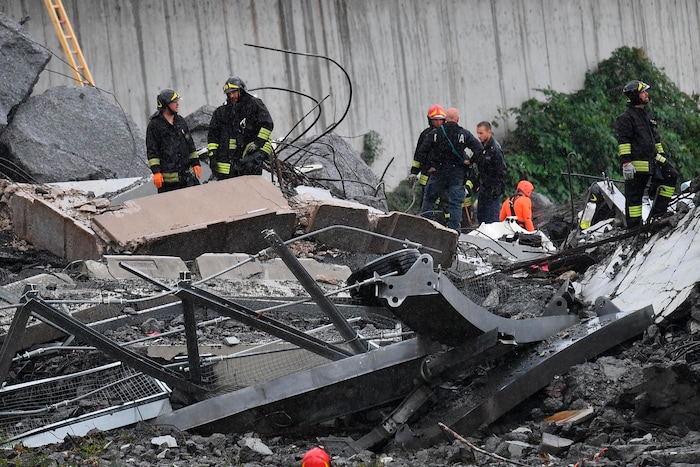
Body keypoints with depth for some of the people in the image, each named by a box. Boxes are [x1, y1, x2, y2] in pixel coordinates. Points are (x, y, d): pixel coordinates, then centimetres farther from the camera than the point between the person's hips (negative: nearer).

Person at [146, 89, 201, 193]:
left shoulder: (180, 121, 13)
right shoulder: (154, 124, -5)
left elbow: (190, 144, 20)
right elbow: (152, 150, -7)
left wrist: (195, 163, 14)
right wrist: (156, 172, -13)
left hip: (186, 172, 5)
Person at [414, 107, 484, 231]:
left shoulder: (434, 133, -3)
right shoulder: (464, 134, -3)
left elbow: (421, 152, -5)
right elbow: (479, 149, -7)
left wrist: (428, 166, 4)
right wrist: (470, 161, 5)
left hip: (438, 172, 0)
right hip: (457, 174, 0)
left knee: (429, 199, 16)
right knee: (455, 203, 4)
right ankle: (454, 229, -1)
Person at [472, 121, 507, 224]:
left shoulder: (495, 149, -17)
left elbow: (501, 172, -18)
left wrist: (497, 190, -20)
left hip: (493, 188, -9)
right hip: (483, 188, 9)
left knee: (492, 219, -7)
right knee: (480, 216, 14)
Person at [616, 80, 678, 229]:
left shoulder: (649, 114, 18)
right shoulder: (626, 118, -8)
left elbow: (656, 138, 26)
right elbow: (623, 142, -14)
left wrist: (662, 155, 25)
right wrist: (626, 162, -21)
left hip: (653, 159, 8)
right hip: (637, 164, -8)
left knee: (671, 175, -6)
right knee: (634, 196, -3)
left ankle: (658, 212, -1)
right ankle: (634, 227, 5)